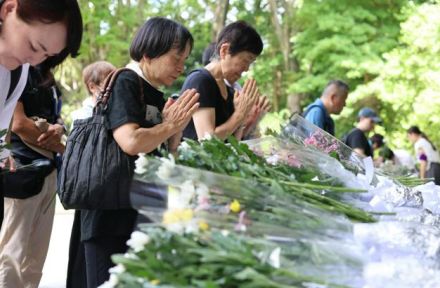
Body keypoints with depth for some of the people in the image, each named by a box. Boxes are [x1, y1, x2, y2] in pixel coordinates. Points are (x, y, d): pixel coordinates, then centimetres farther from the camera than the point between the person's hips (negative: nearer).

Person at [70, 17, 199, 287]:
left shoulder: (157, 96, 14)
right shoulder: (124, 83, -10)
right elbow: (131, 142, -26)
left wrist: (177, 127, -1)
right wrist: (171, 125, -9)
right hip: (112, 214, -8)